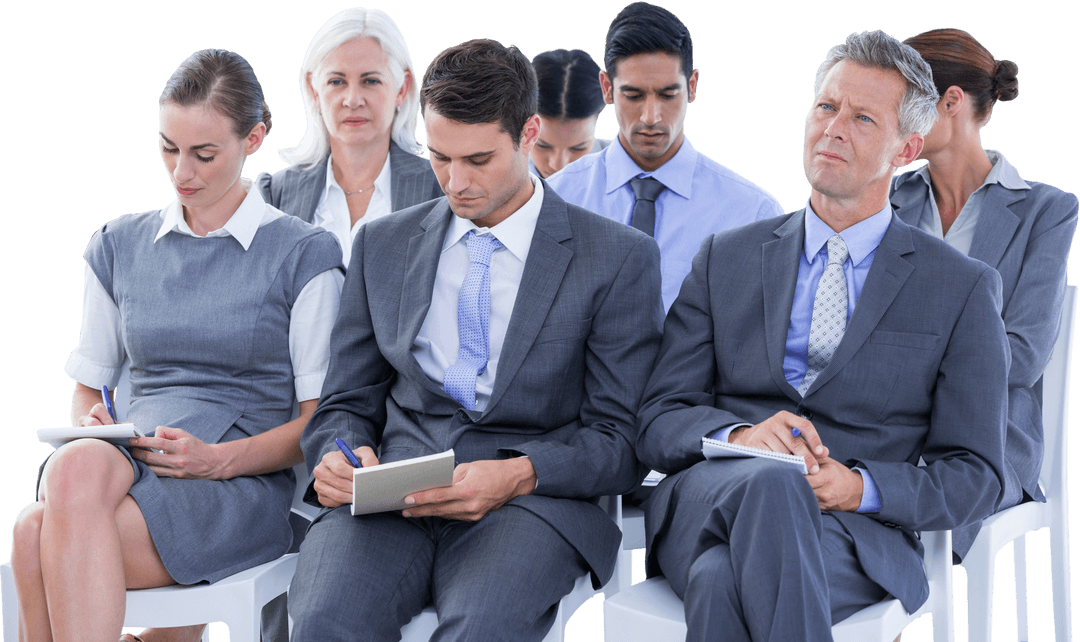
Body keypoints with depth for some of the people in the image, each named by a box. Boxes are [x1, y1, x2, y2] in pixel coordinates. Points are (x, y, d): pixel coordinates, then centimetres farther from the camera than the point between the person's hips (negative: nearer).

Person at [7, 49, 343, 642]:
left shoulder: (304, 254, 3)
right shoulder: (119, 245, 17)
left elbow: (320, 419, 0)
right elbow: (87, 387, 21)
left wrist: (219, 458, -15)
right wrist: (91, 425, -3)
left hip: (242, 485, -4)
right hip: (128, 458, 4)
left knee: (38, 536, -30)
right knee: (75, 468, -35)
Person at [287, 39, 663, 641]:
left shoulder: (620, 258, 4)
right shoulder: (383, 244, 16)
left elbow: (620, 440, 2)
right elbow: (346, 404, 19)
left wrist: (519, 474, -17)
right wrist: (342, 455, -5)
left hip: (533, 501, -2)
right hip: (390, 499, 3)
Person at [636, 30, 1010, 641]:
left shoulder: (964, 289, 10)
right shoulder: (727, 259, 16)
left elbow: (975, 476, 7)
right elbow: (659, 421, 9)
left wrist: (861, 487, -14)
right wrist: (740, 435, -14)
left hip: (859, 532, -2)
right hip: (710, 496, 3)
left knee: (725, 581, -38)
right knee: (771, 482, -37)